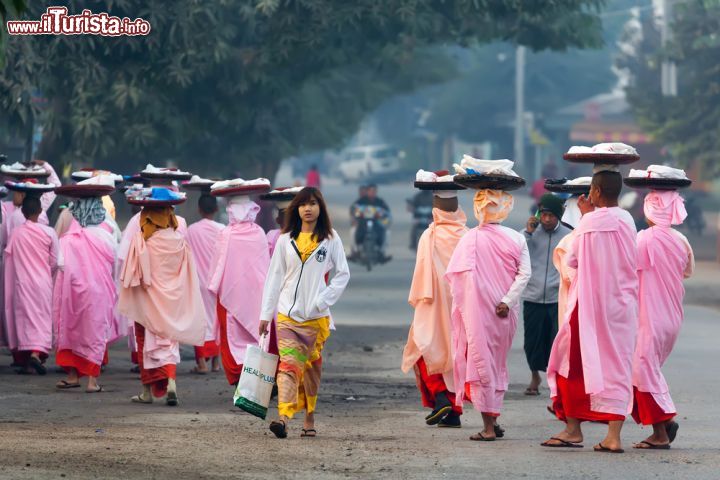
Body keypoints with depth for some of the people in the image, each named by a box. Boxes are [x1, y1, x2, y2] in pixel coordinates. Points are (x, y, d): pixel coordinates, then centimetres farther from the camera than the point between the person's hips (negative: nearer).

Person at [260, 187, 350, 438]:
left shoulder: (330, 239, 4)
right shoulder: (285, 240, 8)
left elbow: (342, 274, 6)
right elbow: (275, 277, 9)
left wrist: (324, 300, -6)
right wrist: (265, 314, 6)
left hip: (317, 316, 0)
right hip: (287, 314, 0)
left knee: (312, 366, 7)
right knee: (289, 364, -14)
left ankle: (309, 420, 19)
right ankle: (283, 417, -27)